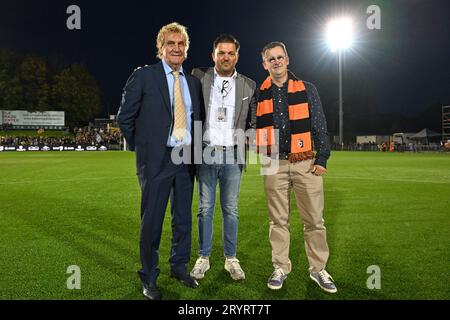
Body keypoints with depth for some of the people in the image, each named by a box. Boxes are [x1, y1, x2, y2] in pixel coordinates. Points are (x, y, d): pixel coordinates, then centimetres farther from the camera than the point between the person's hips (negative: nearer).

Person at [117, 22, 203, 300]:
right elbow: (125, 117, -1)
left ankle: (179, 267, 33)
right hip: (157, 159, -4)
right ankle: (149, 278, 21)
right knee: (152, 220, 4)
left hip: (186, 159, 5)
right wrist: (142, 147, 1)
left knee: (184, 218, 14)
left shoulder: (194, 82, 10)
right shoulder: (144, 76, -3)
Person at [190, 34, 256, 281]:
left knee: (231, 210, 7)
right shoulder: (199, 78, 2)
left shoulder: (248, 85, 6)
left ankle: (231, 258, 20)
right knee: (205, 208, 6)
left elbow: (252, 121, 12)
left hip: (233, 155, 1)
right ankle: (203, 258, 19)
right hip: (206, 153, -1)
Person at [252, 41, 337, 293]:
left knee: (314, 219, 3)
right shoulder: (259, 94, 9)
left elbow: (320, 126, 4)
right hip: (274, 164, 1)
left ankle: (318, 269, 17)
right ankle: (281, 268, 21)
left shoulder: (307, 89, 6)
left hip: (305, 163, -1)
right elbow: (254, 127, 16)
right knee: (279, 220, 8)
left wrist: (322, 159, -2)